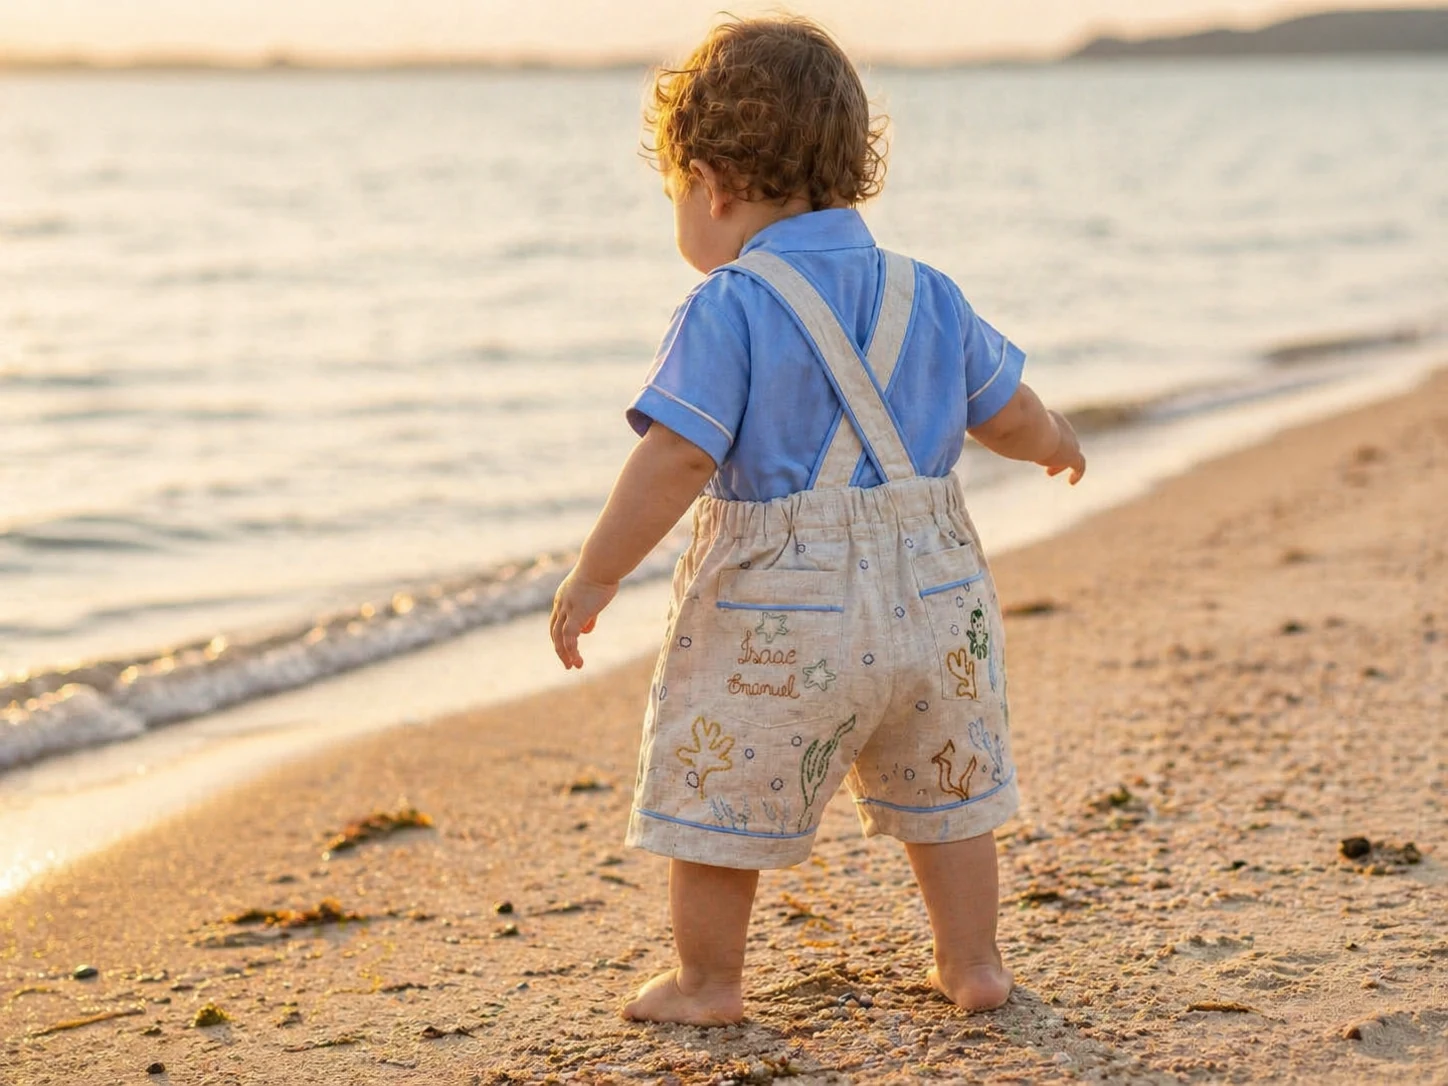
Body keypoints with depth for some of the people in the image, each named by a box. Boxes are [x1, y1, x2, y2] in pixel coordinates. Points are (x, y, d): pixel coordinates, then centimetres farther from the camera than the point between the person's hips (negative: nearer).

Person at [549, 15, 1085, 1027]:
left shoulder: (728, 309, -13)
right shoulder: (927, 295, 6)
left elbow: (679, 458, -21)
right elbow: (1006, 412, 16)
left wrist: (595, 575, -13)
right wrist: (1053, 441, 39)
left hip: (777, 610, -5)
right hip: (931, 593, 6)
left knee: (717, 789, 11)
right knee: (945, 786, 21)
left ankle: (708, 980, 21)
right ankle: (974, 964, 31)